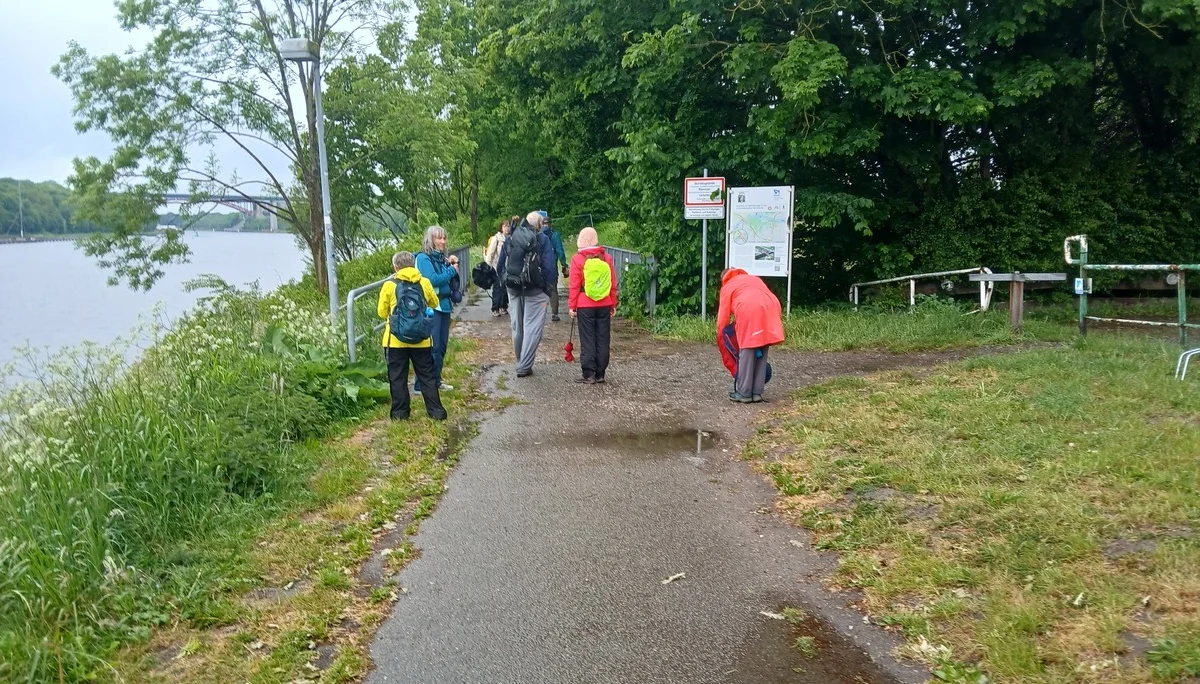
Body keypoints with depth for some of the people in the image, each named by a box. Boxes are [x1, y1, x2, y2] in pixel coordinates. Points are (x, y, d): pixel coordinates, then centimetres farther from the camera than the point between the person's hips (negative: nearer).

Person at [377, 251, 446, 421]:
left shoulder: (389, 286, -7)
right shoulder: (424, 283, -1)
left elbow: (382, 312, 3)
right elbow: (434, 303, 15)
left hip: (396, 340, -2)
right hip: (421, 340, 2)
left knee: (397, 377, 9)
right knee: (427, 376, 11)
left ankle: (400, 412, 12)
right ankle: (436, 410, 10)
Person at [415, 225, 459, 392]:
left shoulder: (441, 257, 12)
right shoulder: (423, 258, -9)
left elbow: (452, 281, 18)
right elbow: (433, 280, -20)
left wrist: (453, 264, 2)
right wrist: (451, 270, -9)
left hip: (444, 305, 8)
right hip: (431, 308, -8)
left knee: (442, 345, 13)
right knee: (431, 347, -9)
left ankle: (436, 380, 24)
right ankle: (421, 385, -4)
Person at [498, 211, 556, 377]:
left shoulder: (510, 238, 9)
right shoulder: (542, 239, -6)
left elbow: (501, 263, 12)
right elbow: (548, 267, -11)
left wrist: (505, 283, 16)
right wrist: (548, 291, -4)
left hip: (513, 289, 5)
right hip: (534, 290, -5)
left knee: (517, 328, 16)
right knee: (532, 328, -2)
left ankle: (522, 362, 28)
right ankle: (524, 366, -7)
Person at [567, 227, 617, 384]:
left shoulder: (578, 259, -7)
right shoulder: (606, 257, 3)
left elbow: (574, 286, -8)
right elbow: (613, 283, 5)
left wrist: (571, 306, -2)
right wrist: (613, 304, 12)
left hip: (585, 305, -3)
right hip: (604, 305, 3)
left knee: (587, 340, 2)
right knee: (602, 339, 8)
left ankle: (589, 374, 1)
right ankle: (600, 374, 12)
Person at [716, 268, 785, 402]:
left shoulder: (727, 287, 24)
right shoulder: (755, 278, 38)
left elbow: (723, 318, 18)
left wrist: (720, 340, 26)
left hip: (749, 310, -4)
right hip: (770, 309, 5)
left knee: (746, 352, 3)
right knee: (762, 353, 12)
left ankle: (744, 393, 6)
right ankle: (757, 392, 14)